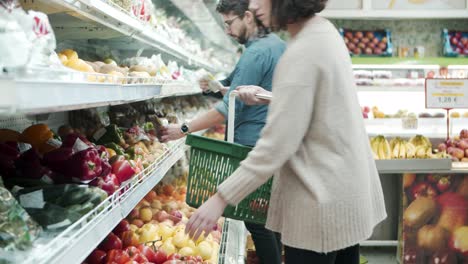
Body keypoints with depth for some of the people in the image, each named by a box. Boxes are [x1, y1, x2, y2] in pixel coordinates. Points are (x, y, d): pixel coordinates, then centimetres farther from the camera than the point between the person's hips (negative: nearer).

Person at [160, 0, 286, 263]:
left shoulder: (256, 53, -18)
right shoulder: (279, 44, 11)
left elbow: (229, 110, -21)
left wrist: (184, 129, -17)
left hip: (253, 144, -10)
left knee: (255, 217, -2)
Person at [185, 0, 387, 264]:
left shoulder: (302, 54, -22)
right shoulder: (323, 30, 6)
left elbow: (277, 145, -24)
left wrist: (221, 198, -20)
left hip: (322, 200, -10)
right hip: (348, 189, 10)